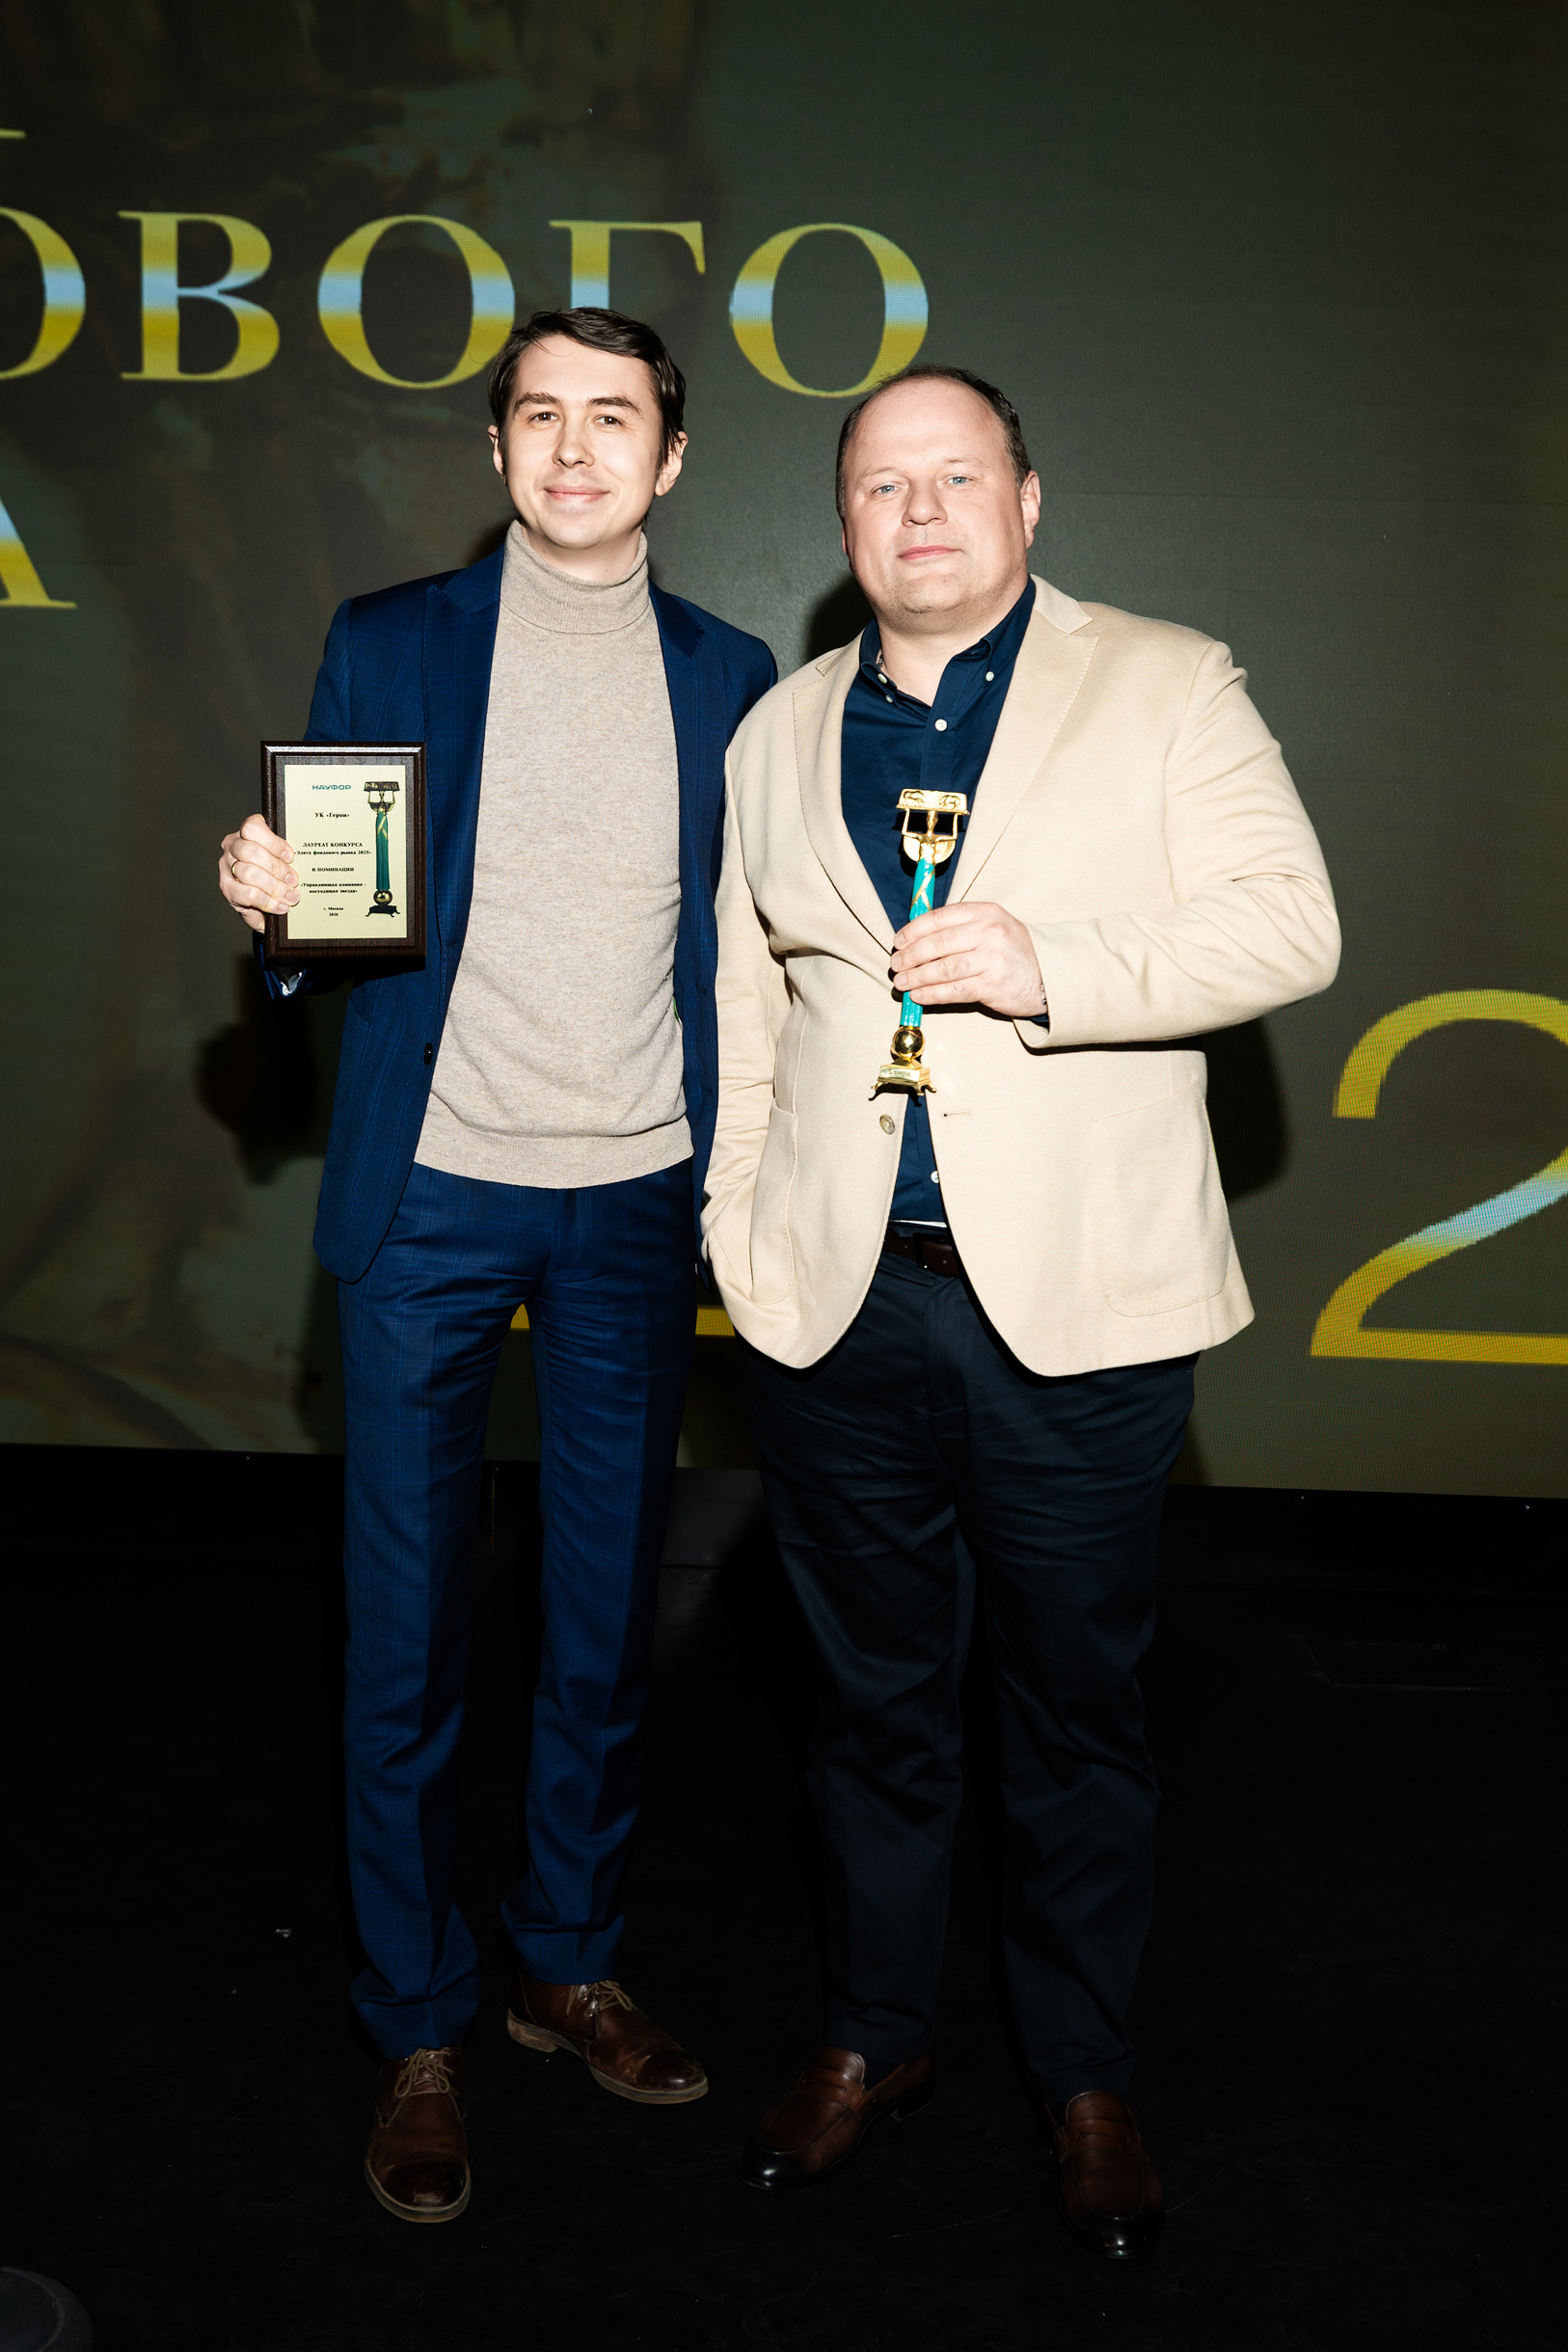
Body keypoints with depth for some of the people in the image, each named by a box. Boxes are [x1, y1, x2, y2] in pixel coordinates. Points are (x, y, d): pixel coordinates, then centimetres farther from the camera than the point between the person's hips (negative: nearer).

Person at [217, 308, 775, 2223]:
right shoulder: (385, 645, 4)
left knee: (609, 1617, 11)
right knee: (406, 1634, 5)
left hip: (637, 1206, 2)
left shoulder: (729, 677, 8)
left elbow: (742, 949, 11)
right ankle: (417, 2030, 23)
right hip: (429, 1198, -1)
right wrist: (271, 907, -16)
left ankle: (568, 1964, 32)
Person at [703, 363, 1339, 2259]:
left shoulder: (1170, 691, 2)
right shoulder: (781, 729, 14)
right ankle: (875, 2034, 35)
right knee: (872, 1688, 15)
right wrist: (738, 1225, 10)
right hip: (839, 1301, 3)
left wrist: (1052, 965, -19)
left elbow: (1288, 928, -6)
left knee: (1075, 1700, 10)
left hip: (1077, 1302, -3)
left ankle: (1084, 2077, 30)